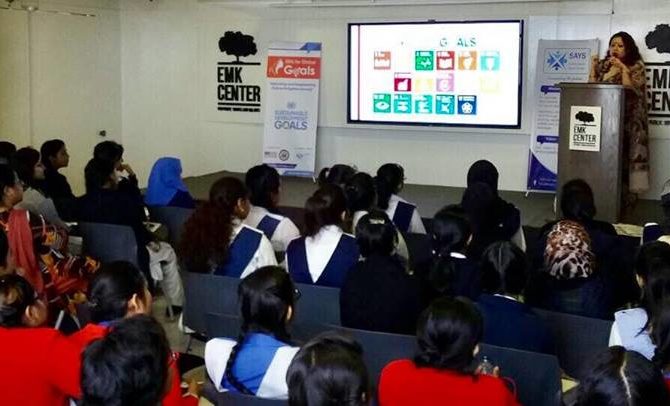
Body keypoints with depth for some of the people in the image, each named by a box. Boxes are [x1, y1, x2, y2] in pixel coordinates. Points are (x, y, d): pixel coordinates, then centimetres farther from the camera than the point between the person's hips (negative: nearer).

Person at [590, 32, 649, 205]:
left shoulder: (636, 67, 1)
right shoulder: (603, 66, 14)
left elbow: (630, 91, -13)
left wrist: (623, 69, -18)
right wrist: (593, 68, 0)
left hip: (625, 122, -4)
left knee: (620, 158, -9)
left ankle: (623, 199, -2)